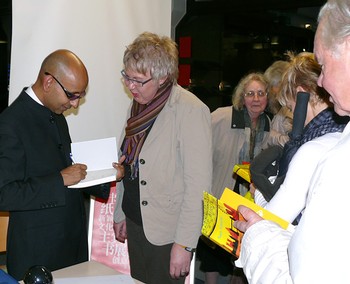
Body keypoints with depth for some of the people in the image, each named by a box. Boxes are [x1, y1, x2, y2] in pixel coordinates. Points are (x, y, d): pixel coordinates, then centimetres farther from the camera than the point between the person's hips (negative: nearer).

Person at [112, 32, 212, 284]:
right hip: (135, 223, 7)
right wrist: (120, 214, 17)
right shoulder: (138, 104, 6)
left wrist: (184, 244, -19)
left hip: (167, 234, -7)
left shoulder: (191, 111, -19)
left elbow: (198, 185, -20)